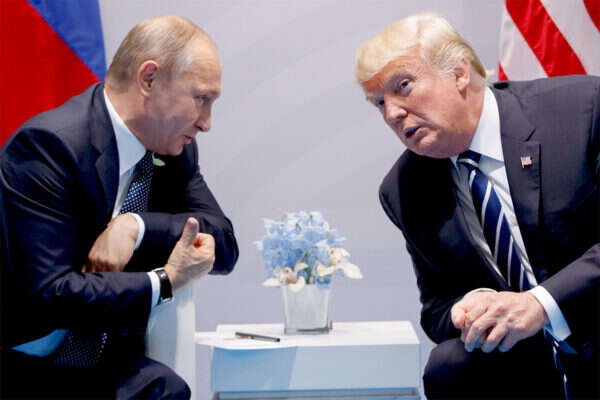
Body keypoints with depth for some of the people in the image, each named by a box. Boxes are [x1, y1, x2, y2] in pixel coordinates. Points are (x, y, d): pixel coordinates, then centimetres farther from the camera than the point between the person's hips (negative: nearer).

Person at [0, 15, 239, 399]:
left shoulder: (173, 147, 5)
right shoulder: (47, 145, -18)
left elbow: (224, 245, 0)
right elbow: (46, 296, -22)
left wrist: (137, 226, -17)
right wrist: (164, 281, -18)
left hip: (112, 362, 6)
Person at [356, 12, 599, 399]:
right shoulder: (403, 191, 6)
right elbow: (437, 305, 11)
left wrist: (541, 303, -25)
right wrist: (469, 309, -13)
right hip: (515, 362, 4)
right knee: (449, 367, -25)